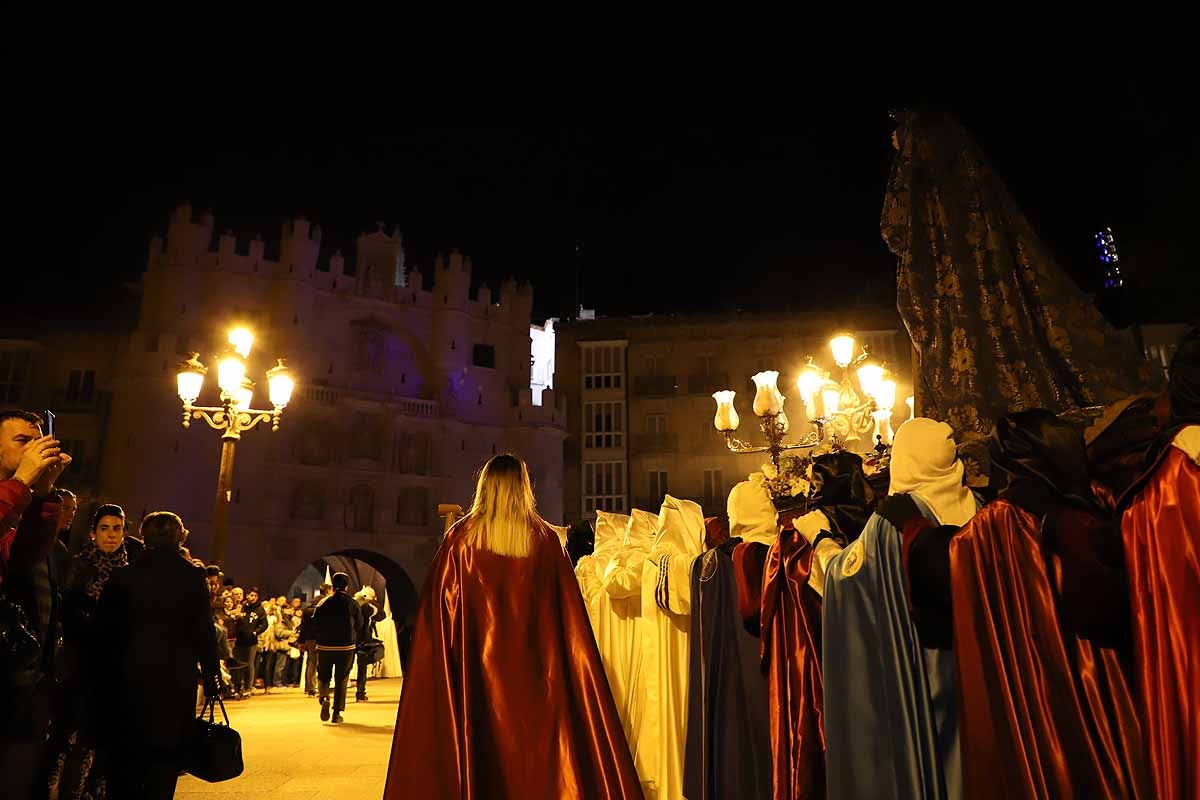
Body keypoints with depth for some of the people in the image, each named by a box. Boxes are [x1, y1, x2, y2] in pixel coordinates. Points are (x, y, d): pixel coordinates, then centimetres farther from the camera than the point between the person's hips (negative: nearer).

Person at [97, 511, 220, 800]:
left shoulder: (123, 575, -1)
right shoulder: (192, 576, -7)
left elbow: (108, 629, 2)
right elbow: (203, 631, -7)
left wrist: (111, 674, 11)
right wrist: (211, 674, 1)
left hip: (131, 677, 2)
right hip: (177, 679, -2)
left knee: (129, 756, 16)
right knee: (167, 755, 7)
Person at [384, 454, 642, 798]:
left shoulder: (460, 537, -2)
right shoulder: (545, 539, -1)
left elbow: (440, 609, -2)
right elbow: (570, 618, -1)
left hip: (475, 674, 0)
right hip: (535, 671, 0)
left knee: (479, 753, 9)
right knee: (537, 754, 9)